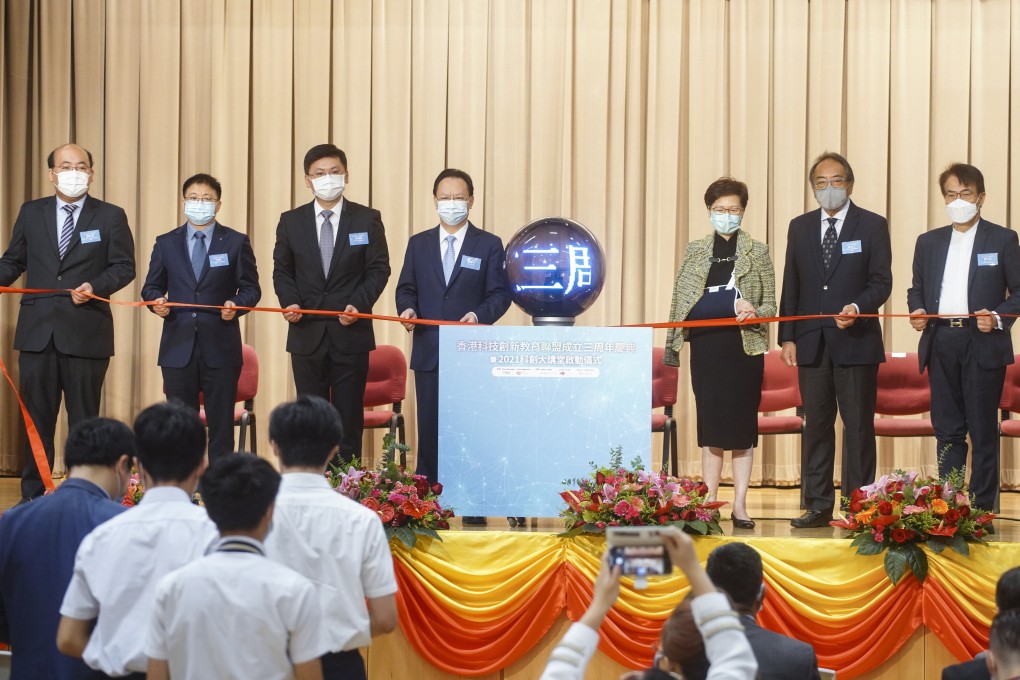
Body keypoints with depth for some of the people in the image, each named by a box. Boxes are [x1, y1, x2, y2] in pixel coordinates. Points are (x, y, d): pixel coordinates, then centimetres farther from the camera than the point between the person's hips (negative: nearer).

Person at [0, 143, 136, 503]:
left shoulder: (111, 217, 2)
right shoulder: (31, 213, 10)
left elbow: (124, 267, 0)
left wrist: (96, 287, -16)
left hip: (86, 334, -2)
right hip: (38, 332, 2)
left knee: (84, 419, 3)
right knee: (37, 418, 7)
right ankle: (32, 495, 13)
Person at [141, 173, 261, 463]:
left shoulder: (236, 242, 6)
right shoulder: (166, 243, 11)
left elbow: (251, 288, 5)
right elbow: (151, 286, 14)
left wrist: (236, 304, -16)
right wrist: (156, 301, -9)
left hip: (220, 348, -2)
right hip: (178, 346, 2)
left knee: (221, 424, 1)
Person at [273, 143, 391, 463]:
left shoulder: (367, 220, 3)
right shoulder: (291, 221, 8)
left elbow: (378, 270, 1)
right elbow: (282, 270, 10)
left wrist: (358, 304, -14)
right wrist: (290, 302, -9)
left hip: (351, 332, -2)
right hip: (307, 333, 2)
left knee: (349, 416, 0)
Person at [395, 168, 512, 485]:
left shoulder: (489, 245, 4)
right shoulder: (418, 244, 13)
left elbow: (500, 293, -1)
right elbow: (406, 289, 14)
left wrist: (480, 315, -19)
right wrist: (407, 309, -8)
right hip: (429, 352, 2)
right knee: (429, 430, 4)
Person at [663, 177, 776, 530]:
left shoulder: (757, 252, 6)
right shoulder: (695, 251, 11)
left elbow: (771, 304, 4)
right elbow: (680, 301, 13)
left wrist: (754, 311, -17)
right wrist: (672, 345, 8)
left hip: (744, 346, -2)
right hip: (706, 346, 2)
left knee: (742, 424, -1)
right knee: (709, 424, 3)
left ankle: (740, 505, 2)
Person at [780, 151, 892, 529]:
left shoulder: (872, 225, 3)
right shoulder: (800, 227, 13)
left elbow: (881, 281, -2)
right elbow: (791, 286, 13)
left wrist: (857, 307, -20)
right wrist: (787, 337, 6)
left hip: (857, 341, -3)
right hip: (812, 342, 3)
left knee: (858, 425, -2)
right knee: (816, 425, 5)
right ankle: (818, 506, 9)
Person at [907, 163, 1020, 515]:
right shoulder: (928, 242, 16)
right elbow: (916, 288, 21)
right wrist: (917, 310, 0)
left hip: (982, 343, -4)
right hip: (940, 344, 4)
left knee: (983, 430, -2)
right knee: (947, 430, 5)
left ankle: (982, 508, 1)